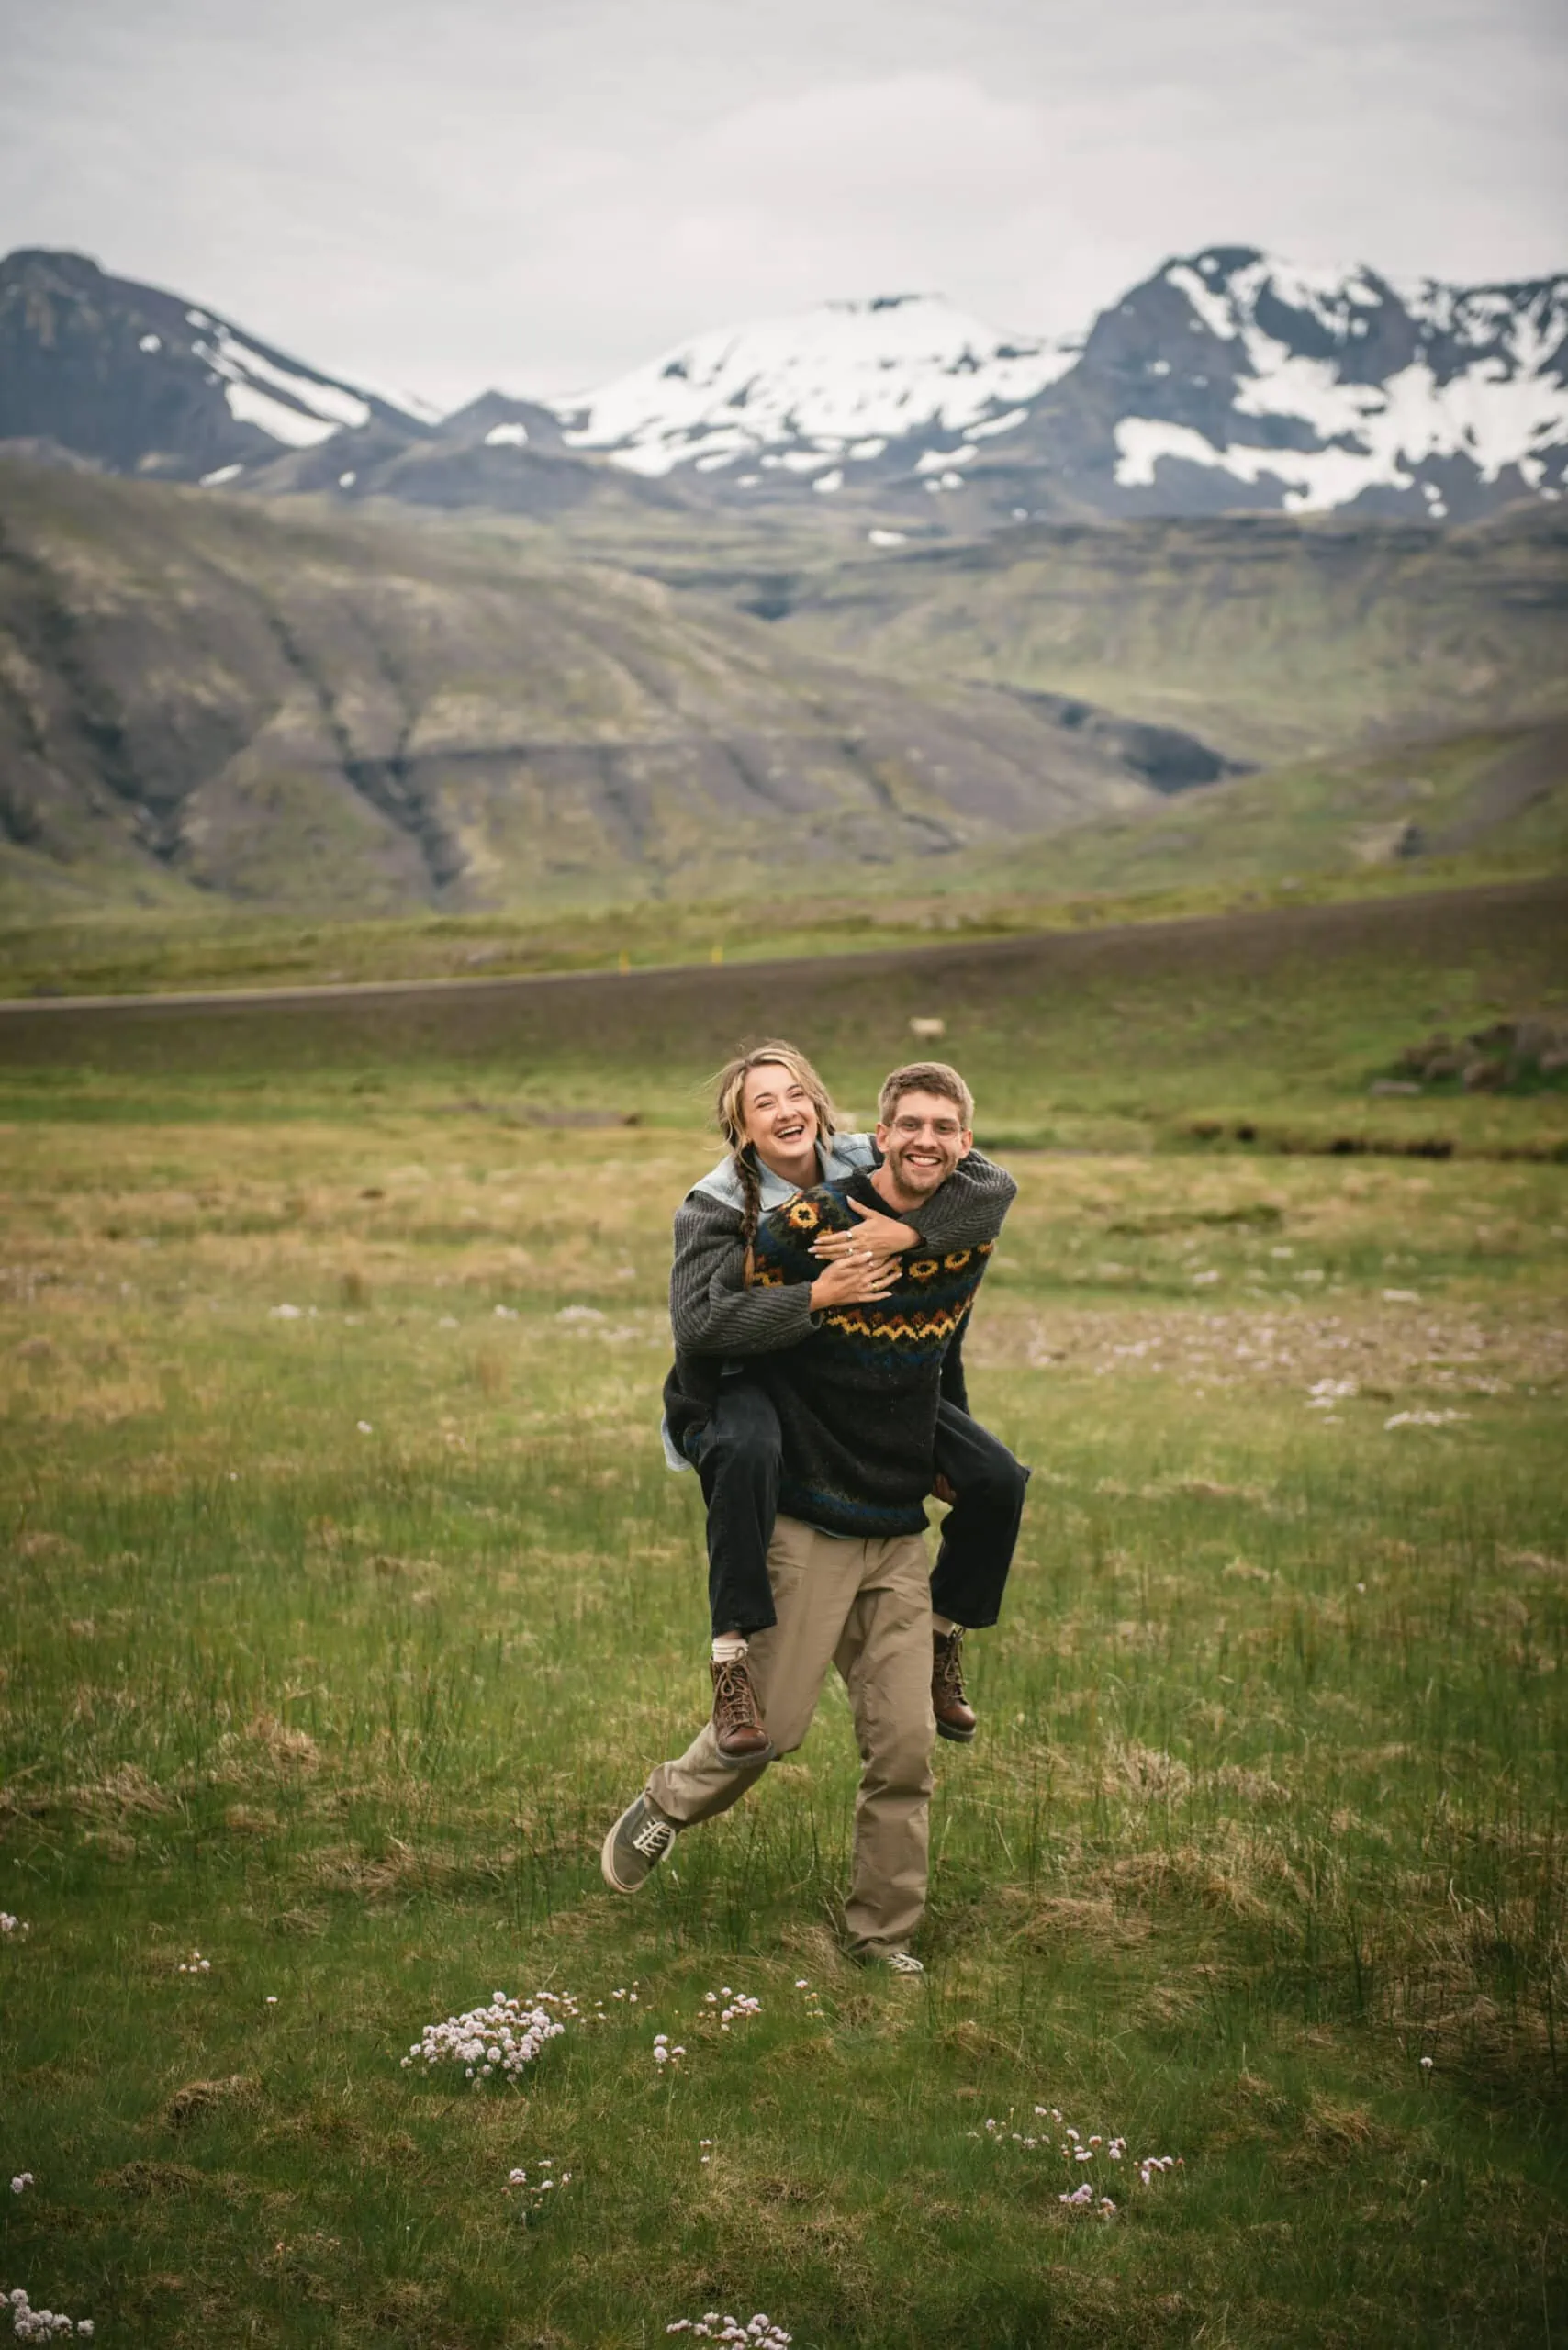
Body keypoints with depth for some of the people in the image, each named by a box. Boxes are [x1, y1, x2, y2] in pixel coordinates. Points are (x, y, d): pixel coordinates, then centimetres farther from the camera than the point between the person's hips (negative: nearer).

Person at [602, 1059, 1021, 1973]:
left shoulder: (972, 1239, 4)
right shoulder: (810, 1224, -16)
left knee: (906, 1747, 5)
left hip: (902, 1531, 5)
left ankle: (883, 1932, 20)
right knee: (774, 1724, 2)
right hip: (808, 1521, -5)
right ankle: (663, 1809, 32)